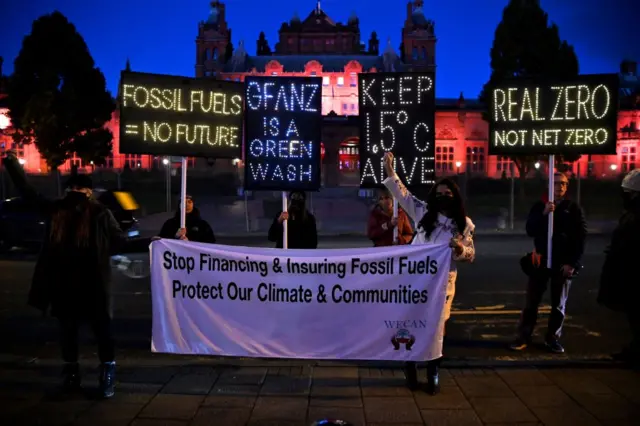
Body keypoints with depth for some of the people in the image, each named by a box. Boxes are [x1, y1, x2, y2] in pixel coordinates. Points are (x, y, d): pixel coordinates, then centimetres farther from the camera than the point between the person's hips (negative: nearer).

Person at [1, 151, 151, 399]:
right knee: (67, 332, 15)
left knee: (102, 332, 4)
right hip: (63, 286, 4)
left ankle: (107, 377, 17)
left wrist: (151, 243, -10)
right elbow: (26, 191, 13)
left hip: (93, 287, -3)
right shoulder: (55, 209, 6)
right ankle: (71, 375, 31)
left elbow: (120, 243, -1)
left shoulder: (100, 214, -3)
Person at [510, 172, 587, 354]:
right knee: (531, 302, 3)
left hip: (563, 263, 0)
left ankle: (552, 338, 20)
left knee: (559, 305, 9)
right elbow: (530, 231, -8)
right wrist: (544, 214, -21)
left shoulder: (573, 208, 0)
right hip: (541, 261, 1)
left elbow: (581, 237, -3)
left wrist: (572, 263, -10)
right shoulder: (539, 206, 3)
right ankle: (523, 337, 9)